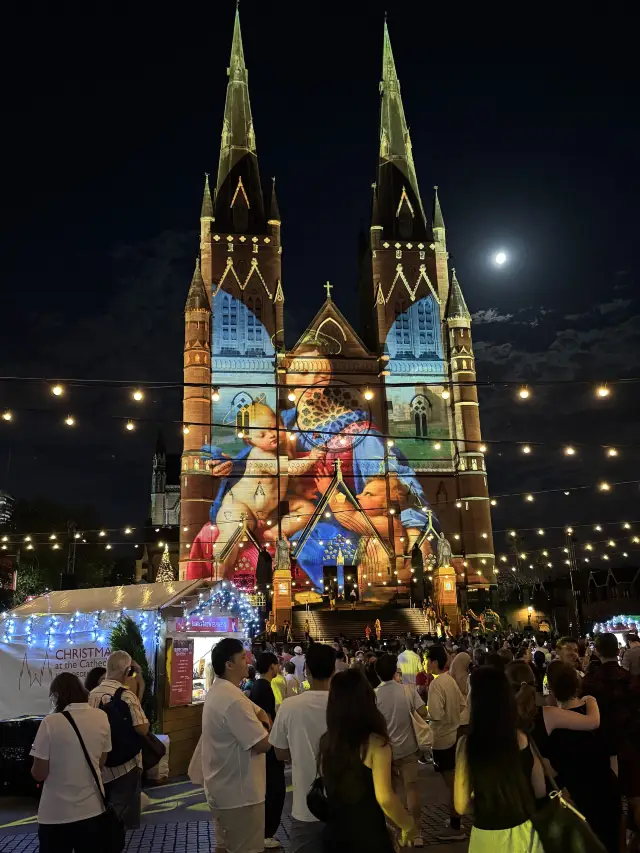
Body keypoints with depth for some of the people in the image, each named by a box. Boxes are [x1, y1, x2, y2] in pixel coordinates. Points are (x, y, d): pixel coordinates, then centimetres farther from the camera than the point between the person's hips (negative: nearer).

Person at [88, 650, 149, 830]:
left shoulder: (91, 694, -1)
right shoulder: (127, 696, -20)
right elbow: (142, 729, -21)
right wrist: (144, 719, -2)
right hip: (125, 763, -6)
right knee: (124, 814, 7)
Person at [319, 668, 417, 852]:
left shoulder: (326, 741, -2)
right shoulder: (375, 743, -18)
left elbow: (329, 789, 8)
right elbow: (385, 798, -21)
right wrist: (408, 825, -5)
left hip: (333, 833, 4)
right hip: (368, 834, -4)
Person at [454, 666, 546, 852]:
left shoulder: (468, 743, -20)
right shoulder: (524, 739, -12)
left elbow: (461, 806, -13)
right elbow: (540, 791, 2)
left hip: (488, 836, -2)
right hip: (524, 831, 2)